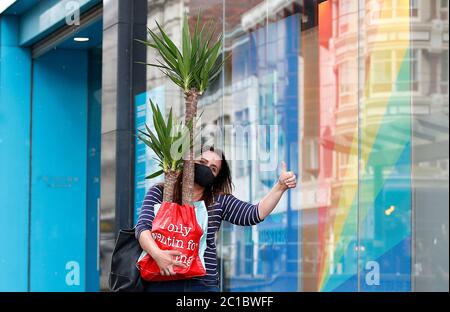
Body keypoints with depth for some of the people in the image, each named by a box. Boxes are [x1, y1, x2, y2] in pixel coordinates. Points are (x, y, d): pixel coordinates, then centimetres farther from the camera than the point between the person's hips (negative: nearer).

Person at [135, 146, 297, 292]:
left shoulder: (219, 202, 11)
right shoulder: (159, 193, 4)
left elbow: (254, 214, 4)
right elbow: (143, 226, -7)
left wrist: (280, 186, -8)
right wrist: (157, 254, -26)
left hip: (204, 285, 2)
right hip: (162, 282, -2)